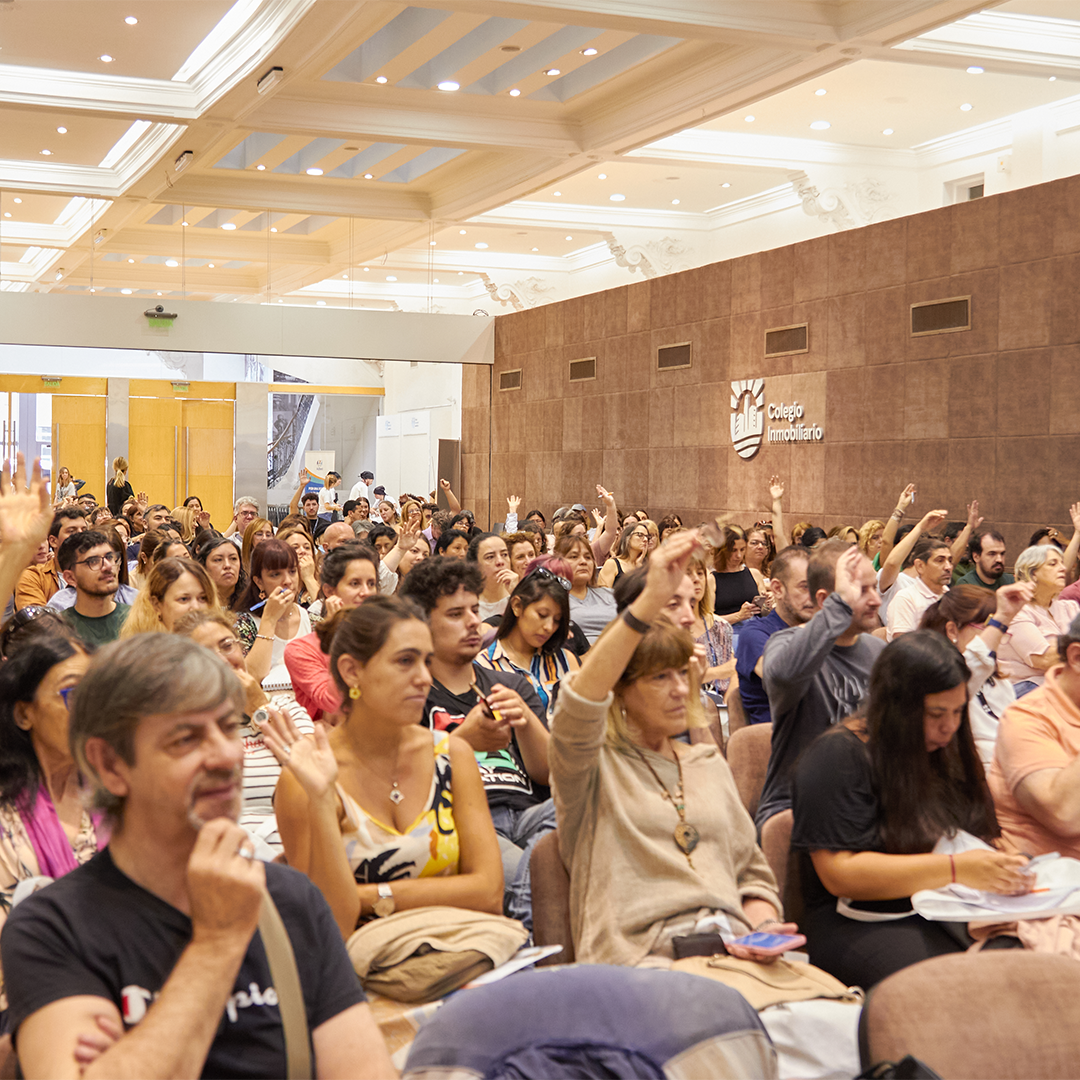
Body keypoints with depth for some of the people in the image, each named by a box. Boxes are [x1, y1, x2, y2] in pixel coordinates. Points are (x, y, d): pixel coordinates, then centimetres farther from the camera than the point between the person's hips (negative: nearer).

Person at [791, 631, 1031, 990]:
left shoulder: (948, 753, 18)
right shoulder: (839, 757, -6)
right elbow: (839, 873, -13)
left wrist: (1003, 872, -2)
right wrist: (955, 869, -17)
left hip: (956, 915, 7)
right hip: (866, 924, -7)